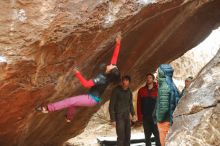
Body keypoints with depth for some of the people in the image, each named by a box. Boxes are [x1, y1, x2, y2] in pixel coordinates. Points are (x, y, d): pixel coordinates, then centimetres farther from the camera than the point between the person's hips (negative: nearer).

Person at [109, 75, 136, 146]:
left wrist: (133, 114, 2)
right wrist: (113, 119, -16)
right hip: (119, 117, -6)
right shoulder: (116, 90, -13)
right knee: (121, 137, -10)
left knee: (127, 136, 8)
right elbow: (111, 106, -12)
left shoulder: (129, 91, 4)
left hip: (127, 117, 6)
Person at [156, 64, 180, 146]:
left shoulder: (164, 87, -17)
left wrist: (159, 119, -9)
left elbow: (164, 107, -23)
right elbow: (176, 104, 13)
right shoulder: (173, 86, 9)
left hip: (165, 121, -8)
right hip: (172, 120, 9)